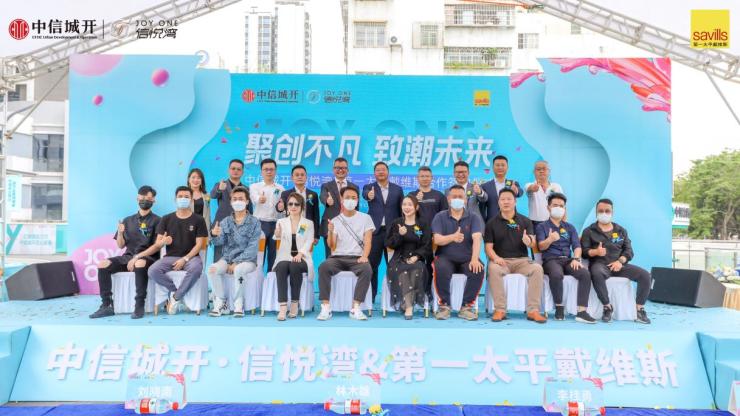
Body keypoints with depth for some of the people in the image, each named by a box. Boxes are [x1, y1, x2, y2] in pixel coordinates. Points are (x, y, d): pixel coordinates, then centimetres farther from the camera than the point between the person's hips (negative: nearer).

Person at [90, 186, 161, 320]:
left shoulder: (157, 221, 1)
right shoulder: (128, 220, 16)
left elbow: (157, 246, -7)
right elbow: (121, 245, 14)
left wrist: (137, 257, -17)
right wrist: (120, 233, -7)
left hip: (148, 257, -5)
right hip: (128, 256, 5)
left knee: (140, 264, -39)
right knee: (103, 265, -18)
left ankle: (139, 306, -32)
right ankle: (107, 306, -15)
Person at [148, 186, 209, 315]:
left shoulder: (198, 220, 3)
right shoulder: (166, 219, 8)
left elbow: (199, 244, -3)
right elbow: (157, 243, 6)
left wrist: (185, 259, -15)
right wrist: (163, 242, -20)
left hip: (191, 256, -2)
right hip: (170, 257, 2)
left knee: (196, 268, -37)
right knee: (152, 271, -28)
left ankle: (176, 297, -16)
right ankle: (175, 290, -5)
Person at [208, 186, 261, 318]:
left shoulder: (254, 222, -1)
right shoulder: (225, 222, 9)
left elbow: (253, 247, -10)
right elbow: (219, 243, -4)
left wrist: (236, 262, -19)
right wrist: (215, 235, -27)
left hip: (247, 260, -3)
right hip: (227, 258, 3)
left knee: (239, 270, -35)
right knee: (212, 269, -26)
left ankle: (239, 305, -20)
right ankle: (221, 303, -13)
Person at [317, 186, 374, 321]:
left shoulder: (365, 218, 9)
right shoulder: (335, 221, 11)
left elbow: (367, 241, 0)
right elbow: (332, 246, 5)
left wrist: (364, 256, -19)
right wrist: (330, 232, -14)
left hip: (357, 258, -1)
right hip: (338, 258, 1)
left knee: (367, 269, -34)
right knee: (323, 267, -31)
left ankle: (355, 308, -30)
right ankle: (326, 307, -27)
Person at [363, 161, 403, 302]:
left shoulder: (397, 189, 9)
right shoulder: (369, 187, 5)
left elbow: (401, 210, 9)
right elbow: (365, 194, -19)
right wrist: (369, 195, -43)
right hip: (375, 231, -1)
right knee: (372, 265, 4)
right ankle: (370, 296, 13)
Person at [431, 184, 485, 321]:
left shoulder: (474, 217, 2)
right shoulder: (440, 217, 3)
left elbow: (476, 238, -14)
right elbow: (437, 239, -10)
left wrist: (474, 259, -33)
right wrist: (452, 237, -33)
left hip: (467, 259, 1)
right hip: (446, 258, -1)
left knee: (478, 269, -29)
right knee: (441, 269, -33)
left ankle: (467, 306, -12)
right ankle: (444, 305, -14)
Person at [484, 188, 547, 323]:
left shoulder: (525, 221, 10)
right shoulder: (491, 223, 7)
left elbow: (533, 244, 0)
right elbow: (488, 246, 1)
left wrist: (529, 241, -26)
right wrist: (495, 257, -21)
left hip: (521, 260, 2)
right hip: (501, 260, -1)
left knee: (537, 269, -29)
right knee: (493, 269, -35)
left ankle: (533, 310, -24)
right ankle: (500, 310, -28)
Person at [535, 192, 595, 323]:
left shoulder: (570, 227, 21)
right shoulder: (542, 226, 10)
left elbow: (577, 246, 10)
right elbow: (541, 246, -5)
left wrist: (576, 259, -12)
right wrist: (550, 240, -28)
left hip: (568, 259, 4)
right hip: (551, 259, -3)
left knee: (585, 273, -27)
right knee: (557, 274, -38)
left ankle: (582, 311, -29)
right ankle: (559, 307, -19)